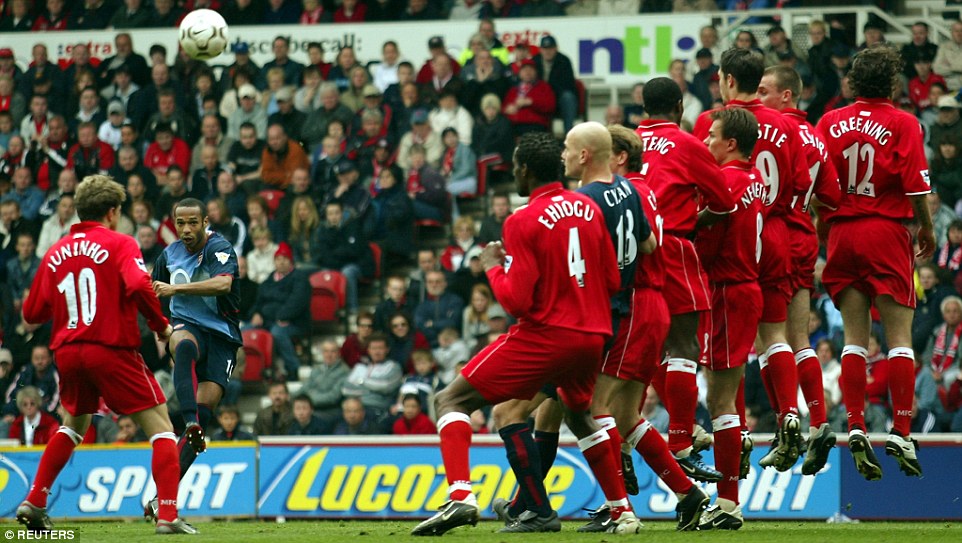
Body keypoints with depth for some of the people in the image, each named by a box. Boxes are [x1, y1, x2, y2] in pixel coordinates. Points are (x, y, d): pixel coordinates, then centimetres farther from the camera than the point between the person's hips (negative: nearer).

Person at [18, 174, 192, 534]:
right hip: (112, 350, -6)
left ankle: (34, 503, 22)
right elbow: (138, 286, -21)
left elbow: (32, 312, 11)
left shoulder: (56, 252, 11)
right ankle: (168, 515, -11)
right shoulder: (119, 244, -3)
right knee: (160, 426, 1)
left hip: (67, 352, 6)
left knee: (74, 424, 29)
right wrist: (162, 326, -7)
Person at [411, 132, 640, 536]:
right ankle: (622, 511, 29)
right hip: (593, 334, 7)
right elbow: (612, 280, 11)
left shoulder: (523, 222, -12)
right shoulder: (588, 208, 6)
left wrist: (492, 266, 2)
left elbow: (516, 301, -14)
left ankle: (460, 496, -21)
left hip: (546, 334, -7)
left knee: (452, 400, -1)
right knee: (579, 415, 34)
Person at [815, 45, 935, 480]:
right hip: (887, 232, -3)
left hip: (842, 231, 3)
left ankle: (856, 428, -3)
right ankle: (901, 433, -6)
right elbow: (915, 186, -9)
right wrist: (927, 230, 5)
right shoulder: (902, 123, -4)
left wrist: (823, 229, 13)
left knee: (854, 336, 7)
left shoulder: (830, 122, 5)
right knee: (899, 336, 0)